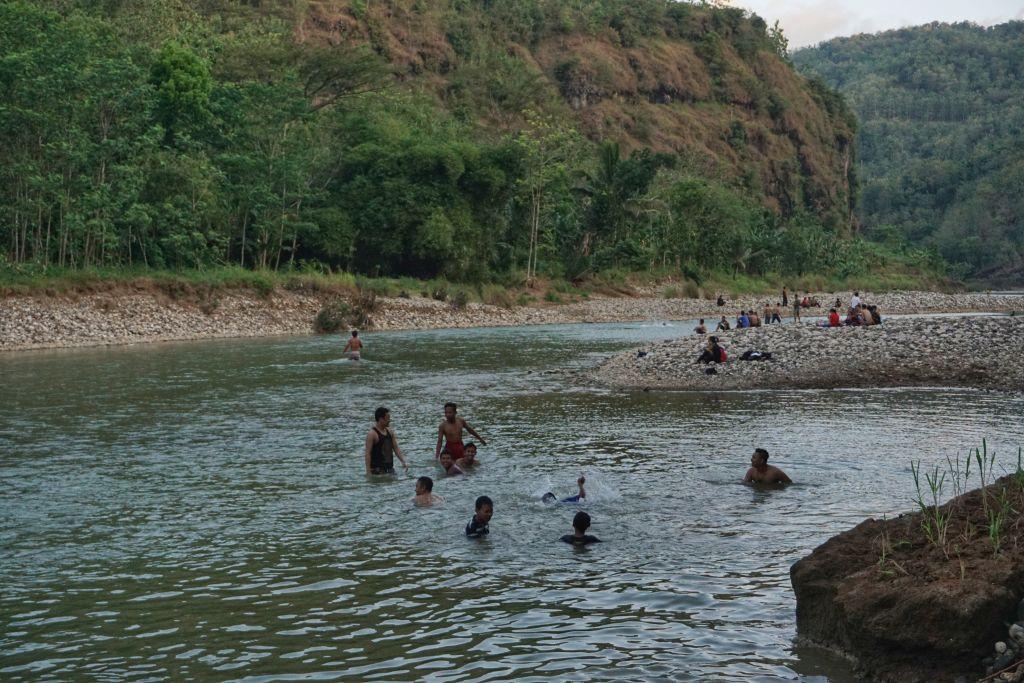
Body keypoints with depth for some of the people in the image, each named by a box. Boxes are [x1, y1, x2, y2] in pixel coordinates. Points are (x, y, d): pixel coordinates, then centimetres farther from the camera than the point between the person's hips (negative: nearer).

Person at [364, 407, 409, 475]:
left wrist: (404, 462, -2)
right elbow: (368, 453, -14)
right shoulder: (372, 434, -12)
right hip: (377, 470, -7)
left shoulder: (390, 432, 10)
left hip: (390, 469, 7)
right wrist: (368, 472, -20)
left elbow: (396, 449, 12)